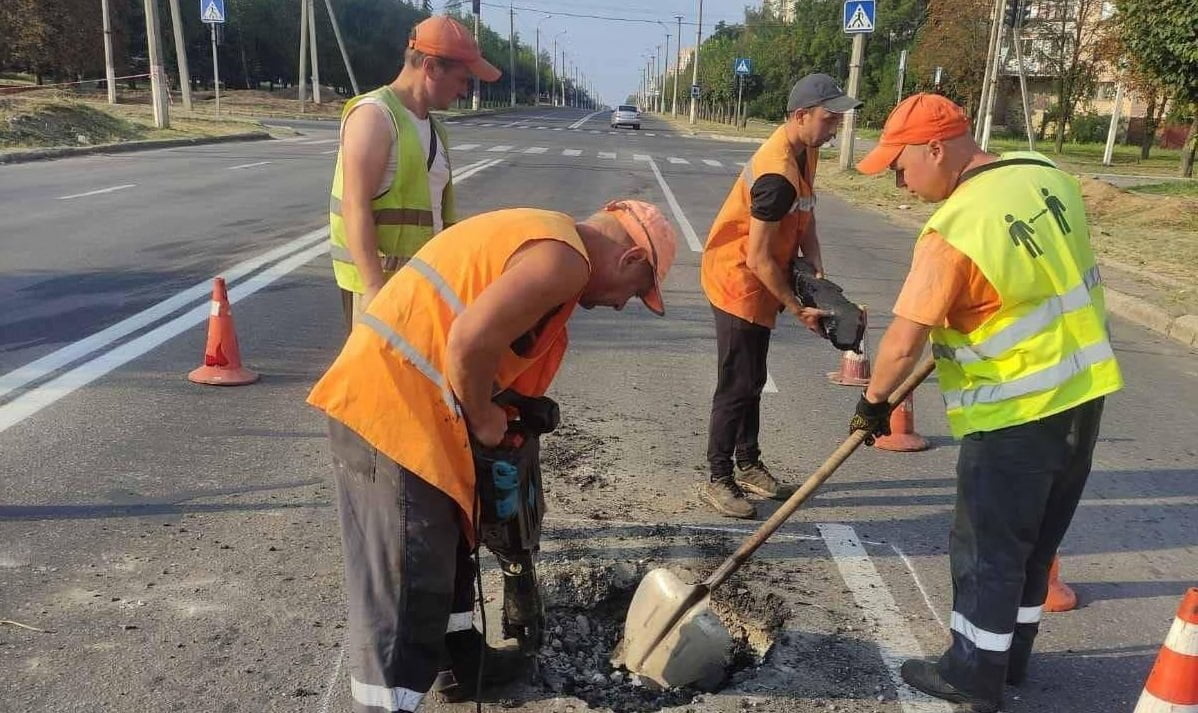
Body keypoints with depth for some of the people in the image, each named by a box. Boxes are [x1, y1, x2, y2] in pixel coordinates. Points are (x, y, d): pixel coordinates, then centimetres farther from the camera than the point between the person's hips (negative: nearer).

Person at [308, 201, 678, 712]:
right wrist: (482, 417, -9)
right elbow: (471, 339, -26)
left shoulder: (540, 236, 19)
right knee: (405, 585, -4)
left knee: (449, 538, 25)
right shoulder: (566, 258, -13)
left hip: (386, 396, 11)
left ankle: (461, 653, 42)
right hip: (390, 407, -11)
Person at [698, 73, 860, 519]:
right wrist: (798, 309, -19)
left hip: (758, 284, 10)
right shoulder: (778, 176, -28)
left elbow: (806, 218, 8)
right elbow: (758, 259, -26)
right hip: (738, 283, -10)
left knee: (752, 381, 17)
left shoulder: (804, 152, 2)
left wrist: (816, 269, -6)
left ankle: (748, 464, 30)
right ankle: (718, 480, 6)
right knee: (737, 385, -5)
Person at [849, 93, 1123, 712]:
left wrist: (872, 402, -7)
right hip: (1082, 390, 8)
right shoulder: (1045, 173, 0)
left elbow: (903, 345, -24)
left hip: (1016, 413, -8)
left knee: (986, 549, 8)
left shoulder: (954, 230, -24)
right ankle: (1011, 655, 38)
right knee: (1036, 539, 21)